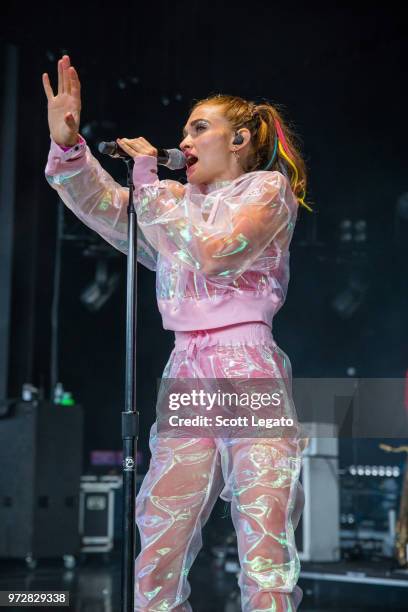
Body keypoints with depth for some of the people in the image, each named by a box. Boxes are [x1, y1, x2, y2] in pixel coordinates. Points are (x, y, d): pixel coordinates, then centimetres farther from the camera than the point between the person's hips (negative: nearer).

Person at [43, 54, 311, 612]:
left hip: (252, 375, -5)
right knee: (158, 552, -2)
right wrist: (67, 144, -12)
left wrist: (149, 181, -4)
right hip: (185, 378, 5)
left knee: (265, 548, -10)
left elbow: (214, 251, -10)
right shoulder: (175, 201, 23)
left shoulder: (268, 188, 7)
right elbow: (101, 205, 5)